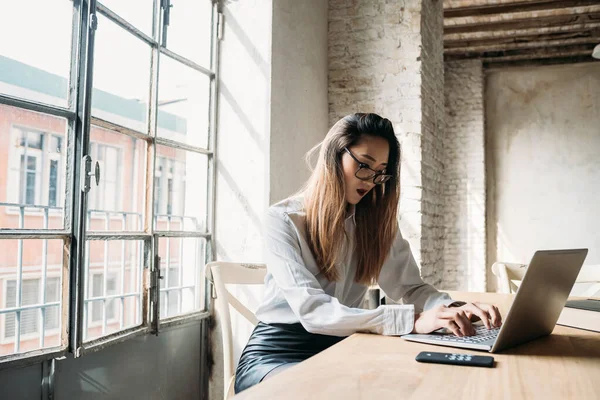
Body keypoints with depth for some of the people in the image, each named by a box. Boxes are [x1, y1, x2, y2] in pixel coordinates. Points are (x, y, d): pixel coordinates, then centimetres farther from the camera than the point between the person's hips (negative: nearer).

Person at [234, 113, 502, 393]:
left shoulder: (377, 219, 2)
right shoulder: (284, 219, -15)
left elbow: (410, 287, 1)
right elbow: (311, 310, -26)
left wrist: (454, 308, -22)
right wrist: (412, 320, -34)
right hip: (277, 354, -4)